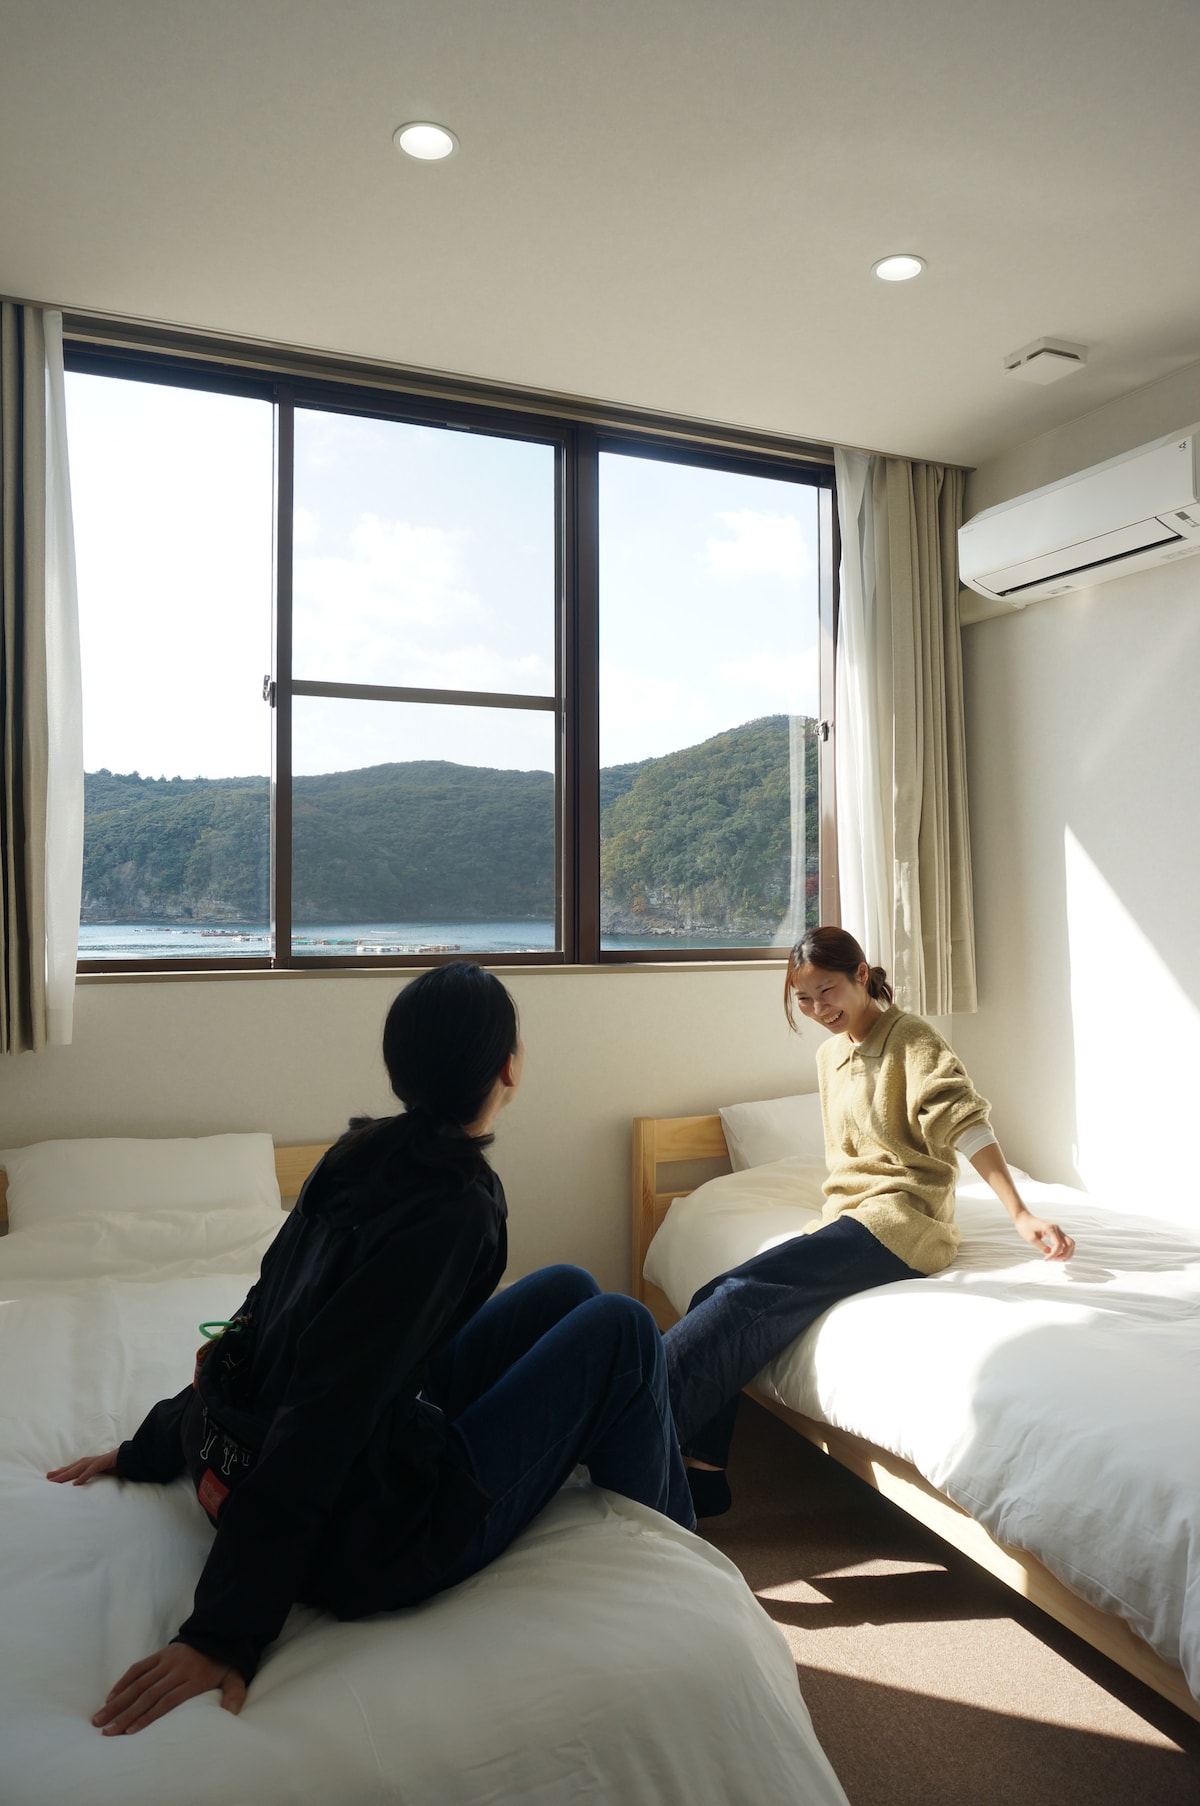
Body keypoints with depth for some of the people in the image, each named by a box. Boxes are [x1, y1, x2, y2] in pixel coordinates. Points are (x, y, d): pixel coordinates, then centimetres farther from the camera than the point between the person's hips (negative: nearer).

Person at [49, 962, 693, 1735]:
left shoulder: (363, 1156, 0)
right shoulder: (453, 1208, -25)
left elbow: (260, 1323, 8)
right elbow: (324, 1410, -29)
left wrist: (148, 1451, 19)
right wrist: (223, 1635, -26)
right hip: (368, 1551, -8)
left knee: (567, 1288, 13)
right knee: (621, 1328, -1)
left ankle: (665, 1464, 31)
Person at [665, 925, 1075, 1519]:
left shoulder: (911, 1038, -4)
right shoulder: (829, 1054, 18)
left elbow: (966, 1123, -15)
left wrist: (1021, 1215, -25)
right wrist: (834, 1213, 13)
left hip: (901, 1220, -7)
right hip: (846, 1218, 7)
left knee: (745, 1293, -28)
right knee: (714, 1300, -16)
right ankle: (702, 1477, -12)